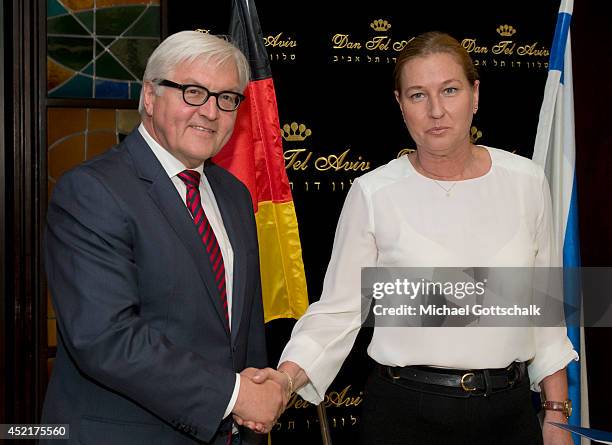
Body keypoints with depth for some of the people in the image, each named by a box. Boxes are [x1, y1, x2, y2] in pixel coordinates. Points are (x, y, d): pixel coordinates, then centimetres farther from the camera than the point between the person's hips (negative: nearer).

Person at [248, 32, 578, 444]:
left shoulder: (526, 181, 0)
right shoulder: (373, 193, -8)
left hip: (510, 410, 3)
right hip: (406, 411, -2)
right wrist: (287, 378, -23)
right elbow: (339, 309, -6)